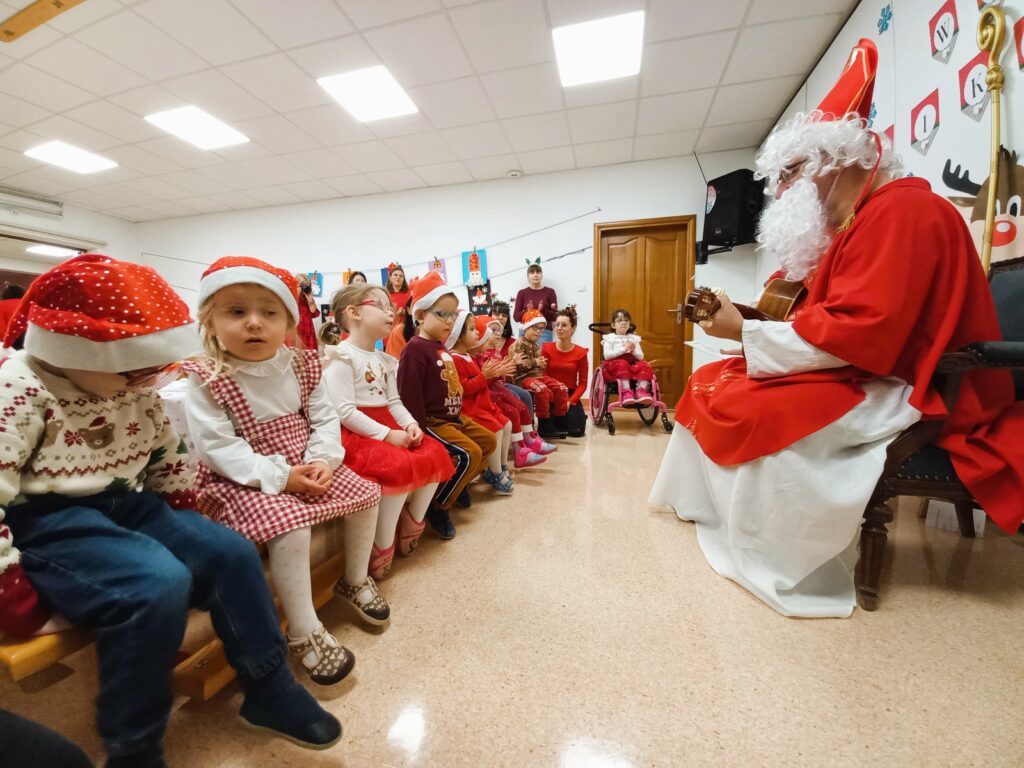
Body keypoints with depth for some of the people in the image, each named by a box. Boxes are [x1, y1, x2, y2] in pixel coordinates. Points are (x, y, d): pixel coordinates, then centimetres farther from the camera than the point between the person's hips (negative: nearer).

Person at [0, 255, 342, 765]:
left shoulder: (136, 387, 6)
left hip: (130, 505, 6)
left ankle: (270, 690, 5)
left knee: (230, 553, -10)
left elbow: (171, 454, 16)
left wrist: (179, 523, 12)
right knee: (159, 584, -31)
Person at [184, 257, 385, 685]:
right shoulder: (206, 379, -13)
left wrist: (323, 461, -16)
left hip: (305, 469, 6)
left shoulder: (300, 367, 1)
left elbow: (324, 419, 2)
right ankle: (304, 633, -10)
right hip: (246, 480, -5)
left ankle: (355, 581, 24)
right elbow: (216, 446, -19)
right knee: (290, 525, -30)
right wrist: (279, 476, -26)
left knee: (365, 494, 1)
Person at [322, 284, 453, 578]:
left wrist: (410, 424, -6)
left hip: (388, 428, 9)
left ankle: (411, 529, 11)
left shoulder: (385, 360, 16)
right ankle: (381, 552, -11)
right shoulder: (342, 356, -12)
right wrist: (387, 434, -22)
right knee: (401, 468, -29)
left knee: (434, 455, -4)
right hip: (355, 433, -9)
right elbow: (344, 411, -19)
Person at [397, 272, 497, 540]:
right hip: (432, 422, -10)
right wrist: (421, 431, -22)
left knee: (488, 440, 14)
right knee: (469, 453, -21)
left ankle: (456, 485, 25)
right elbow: (409, 397, -22)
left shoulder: (441, 348, 13)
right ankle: (437, 505, -5)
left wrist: (459, 414, 17)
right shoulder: (415, 349, -17)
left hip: (453, 418, 10)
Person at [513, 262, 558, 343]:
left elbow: (555, 316, 1)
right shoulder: (522, 293, 8)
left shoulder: (549, 292, 5)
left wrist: (542, 310, -16)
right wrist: (527, 312, -15)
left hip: (544, 332, -1)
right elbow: (516, 316, 3)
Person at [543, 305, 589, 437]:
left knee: (576, 431, -14)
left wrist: (570, 401, -16)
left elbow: (582, 383, -4)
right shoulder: (546, 348, -1)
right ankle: (560, 420, 18)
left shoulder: (581, 352, -2)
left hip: (571, 395, 0)